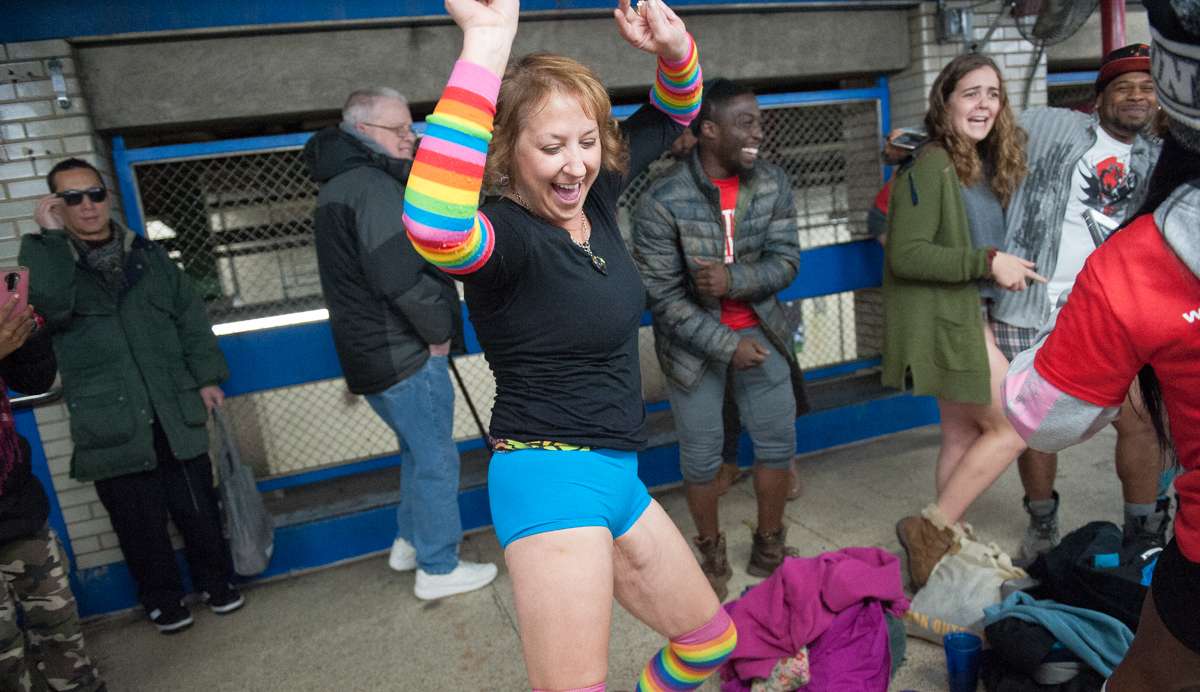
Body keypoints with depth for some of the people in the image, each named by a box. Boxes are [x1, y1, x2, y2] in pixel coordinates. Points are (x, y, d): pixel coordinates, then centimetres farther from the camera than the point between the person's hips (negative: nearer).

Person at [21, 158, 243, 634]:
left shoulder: (148, 255, 10)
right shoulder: (46, 261, 3)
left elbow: (190, 317, 9)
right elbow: (48, 305, -20)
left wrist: (207, 376, 2)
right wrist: (50, 237, -15)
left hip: (175, 412, 2)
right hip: (111, 425, -1)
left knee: (197, 507, 10)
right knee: (139, 521, 8)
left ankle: (217, 582, 29)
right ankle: (163, 599, 28)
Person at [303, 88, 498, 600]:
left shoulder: (340, 185, 15)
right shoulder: (374, 187, -18)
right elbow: (400, 277, -28)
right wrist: (440, 330, -13)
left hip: (370, 353, 10)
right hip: (406, 356, -10)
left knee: (418, 450, 24)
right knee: (437, 461, 3)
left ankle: (409, 541, 37)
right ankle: (438, 569, 16)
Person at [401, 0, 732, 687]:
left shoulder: (593, 195, 2)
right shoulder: (508, 235, -20)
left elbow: (671, 118, 16)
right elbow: (434, 226, -46)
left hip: (616, 475, 8)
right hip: (554, 477, -8)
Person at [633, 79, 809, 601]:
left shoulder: (773, 184, -6)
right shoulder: (662, 200, -19)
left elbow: (785, 262, -7)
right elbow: (662, 294, -18)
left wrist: (733, 280, -27)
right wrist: (726, 344, -19)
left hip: (760, 331, 4)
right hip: (692, 342, -3)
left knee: (778, 444, 9)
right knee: (702, 457, 7)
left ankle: (769, 547, 31)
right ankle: (711, 553, 31)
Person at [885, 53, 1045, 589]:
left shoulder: (985, 164, 12)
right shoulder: (931, 164, -15)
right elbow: (904, 255, -22)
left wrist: (1004, 264, -1)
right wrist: (989, 263, -21)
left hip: (969, 315, 9)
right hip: (942, 320, -9)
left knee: (963, 435, 14)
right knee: (1013, 428, -4)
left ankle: (949, 545, 28)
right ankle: (930, 529, 7)